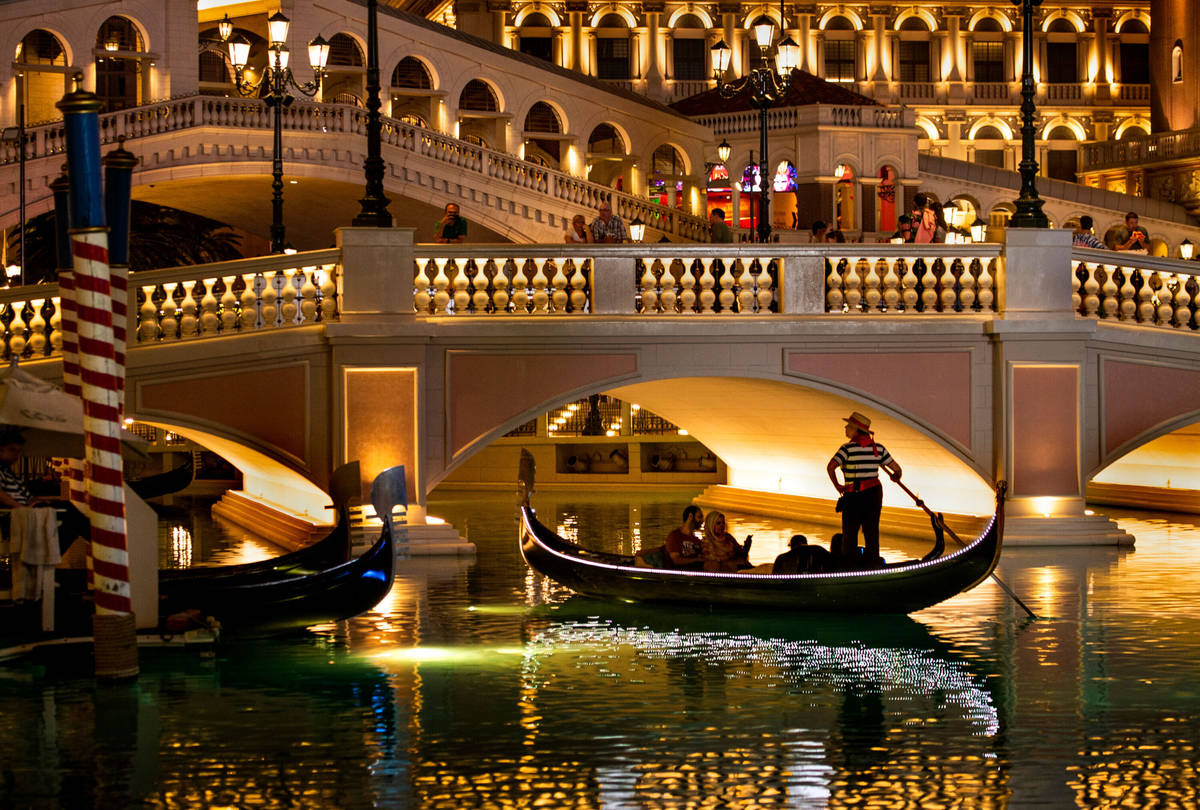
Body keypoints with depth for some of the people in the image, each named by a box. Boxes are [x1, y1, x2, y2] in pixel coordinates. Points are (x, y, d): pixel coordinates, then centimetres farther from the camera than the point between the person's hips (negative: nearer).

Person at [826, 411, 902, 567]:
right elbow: (896, 468, 7)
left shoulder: (848, 448, -13)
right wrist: (896, 477, 30)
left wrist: (837, 486, -12)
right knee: (872, 533, 11)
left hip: (853, 495, -4)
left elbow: (830, 467, -25)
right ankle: (873, 565, 11)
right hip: (874, 494, 4)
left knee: (849, 533, 7)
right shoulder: (878, 448, 2)